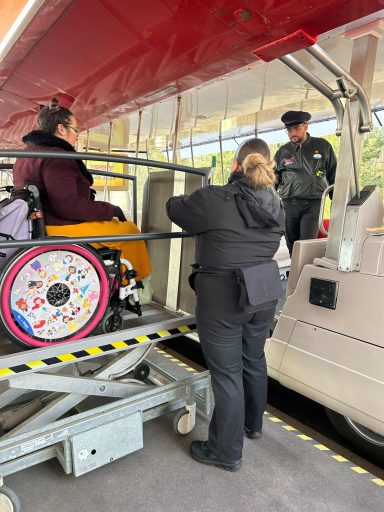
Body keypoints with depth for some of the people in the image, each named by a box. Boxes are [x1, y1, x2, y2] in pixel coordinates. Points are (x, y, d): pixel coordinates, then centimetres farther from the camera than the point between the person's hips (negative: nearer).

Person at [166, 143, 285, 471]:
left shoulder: (215, 200, -15)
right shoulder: (276, 206, 3)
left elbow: (175, 209, -1)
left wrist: (193, 200, 23)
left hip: (224, 297, -7)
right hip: (265, 291, 7)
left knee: (227, 373, 5)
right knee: (254, 360, 23)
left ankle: (227, 453, 23)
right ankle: (253, 424, 46)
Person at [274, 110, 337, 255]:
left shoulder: (323, 146, 5)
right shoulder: (282, 152, 7)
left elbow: (333, 175, 10)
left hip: (313, 203, -2)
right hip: (289, 204, 2)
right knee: (292, 245, 8)